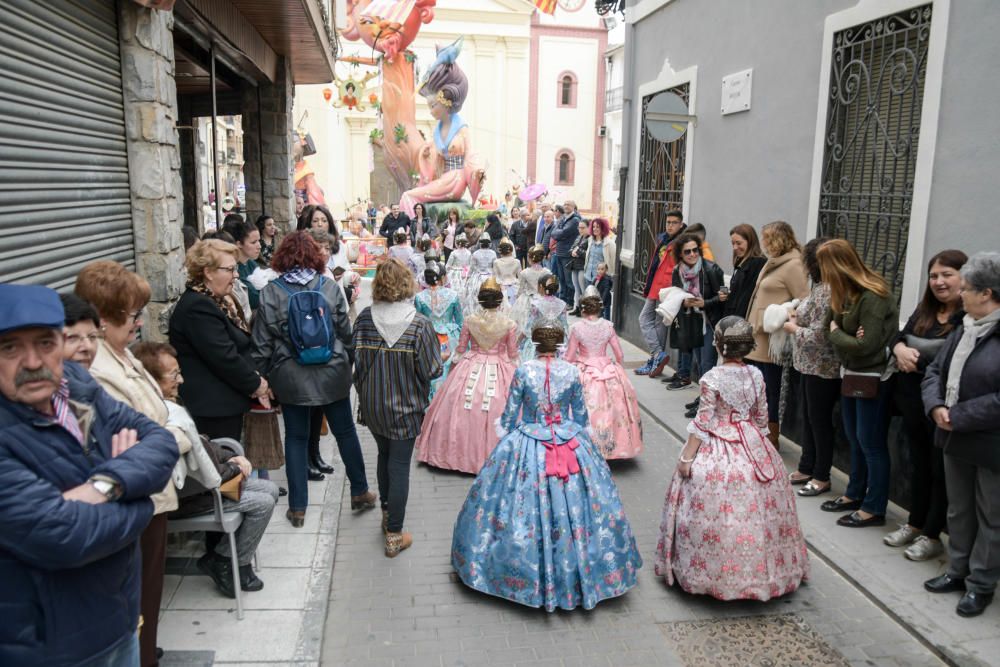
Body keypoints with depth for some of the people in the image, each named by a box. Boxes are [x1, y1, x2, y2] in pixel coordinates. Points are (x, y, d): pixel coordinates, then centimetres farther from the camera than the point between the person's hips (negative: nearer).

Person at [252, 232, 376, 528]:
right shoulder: (330, 287, -4)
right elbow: (346, 332, 2)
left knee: (296, 438, 11)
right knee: (345, 431, 15)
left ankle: (297, 508, 18)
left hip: (290, 378, -1)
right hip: (332, 374, 1)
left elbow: (262, 342, -5)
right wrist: (349, 363, 16)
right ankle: (360, 492, 28)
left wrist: (261, 376, 7)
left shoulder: (270, 293, -8)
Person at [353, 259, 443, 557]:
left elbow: (355, 360, -4)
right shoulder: (420, 325, -20)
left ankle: (386, 513, 42)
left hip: (372, 405, 4)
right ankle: (394, 536, 15)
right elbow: (431, 370, -19)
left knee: (384, 456, 25)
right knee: (399, 466, 7)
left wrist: (363, 390, 12)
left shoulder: (364, 319, -11)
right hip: (405, 407, -4)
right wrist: (437, 360, 4)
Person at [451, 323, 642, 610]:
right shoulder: (572, 372, -5)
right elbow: (582, 416, 5)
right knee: (574, 502, 12)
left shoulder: (523, 371, -9)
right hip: (571, 444, 2)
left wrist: (507, 443, 14)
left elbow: (509, 416, -2)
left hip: (527, 446, -1)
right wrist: (579, 437, 22)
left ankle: (527, 573, 21)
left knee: (523, 504, 10)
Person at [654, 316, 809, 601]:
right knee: (756, 510, 14)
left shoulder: (711, 379, -15)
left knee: (718, 510, 5)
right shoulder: (756, 375, -1)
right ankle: (761, 569, 27)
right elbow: (762, 418, 7)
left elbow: (703, 423, -14)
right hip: (754, 448, 5)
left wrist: (686, 457, -7)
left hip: (718, 451, -5)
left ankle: (718, 574, 15)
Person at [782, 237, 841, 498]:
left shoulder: (826, 291, -22)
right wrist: (798, 315, 5)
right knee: (808, 418, 18)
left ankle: (822, 477, 17)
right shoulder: (821, 287, 8)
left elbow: (819, 335, -24)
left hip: (822, 368, -10)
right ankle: (807, 468, 30)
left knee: (820, 420, 3)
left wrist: (794, 329, -9)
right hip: (812, 365, 10)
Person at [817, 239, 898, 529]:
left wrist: (836, 333, -10)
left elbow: (867, 345, -24)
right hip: (852, 374, 9)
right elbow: (835, 324, 5)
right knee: (854, 438, 19)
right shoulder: (849, 293, 6)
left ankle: (874, 509, 15)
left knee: (871, 443, 2)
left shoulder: (873, 297, -22)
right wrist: (839, 332, -17)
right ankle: (855, 494, 34)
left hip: (872, 379, -9)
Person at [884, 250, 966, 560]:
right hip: (914, 400, 8)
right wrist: (900, 349, -9)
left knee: (940, 469, 7)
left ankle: (932, 536, 20)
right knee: (919, 464, 19)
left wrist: (917, 360, -21)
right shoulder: (924, 311, 11)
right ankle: (915, 525, 34)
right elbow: (898, 337, 12)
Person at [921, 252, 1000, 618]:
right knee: (958, 510, 20)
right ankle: (958, 571, 36)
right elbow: (935, 371, 8)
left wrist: (959, 417, -20)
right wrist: (936, 406, -9)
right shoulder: (965, 328, 7)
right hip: (957, 438, 8)